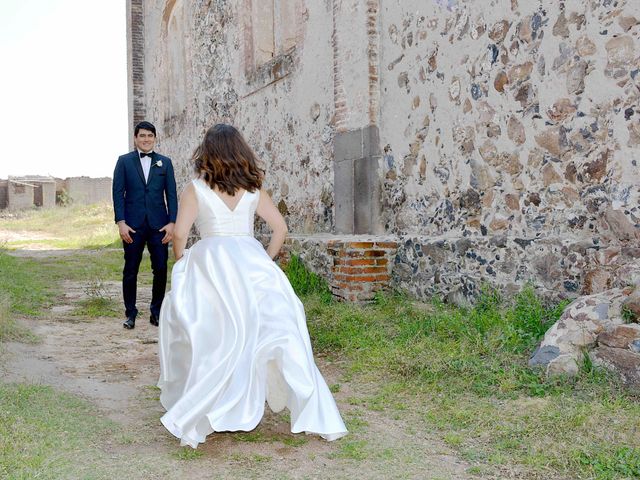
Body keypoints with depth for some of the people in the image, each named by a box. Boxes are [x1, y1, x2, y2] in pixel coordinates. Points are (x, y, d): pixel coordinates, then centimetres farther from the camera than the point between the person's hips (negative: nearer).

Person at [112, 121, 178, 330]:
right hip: (133, 225, -1)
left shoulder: (165, 162, 9)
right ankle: (130, 313, 15)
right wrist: (121, 222, -8)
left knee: (161, 269, 2)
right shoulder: (124, 161, 5)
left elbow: (171, 194, 6)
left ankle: (157, 312, 15)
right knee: (130, 271, 4)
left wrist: (172, 222, -3)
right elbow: (118, 193, 1)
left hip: (159, 225, 1)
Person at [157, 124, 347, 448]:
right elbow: (280, 228, 9)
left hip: (210, 260, -2)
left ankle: (192, 422, 8)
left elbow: (180, 234, -4)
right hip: (251, 261, 2)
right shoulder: (252, 190, 12)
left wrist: (181, 266, 11)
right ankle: (314, 419, 4)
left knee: (210, 342, 6)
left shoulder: (195, 190, 4)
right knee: (276, 334, 4)